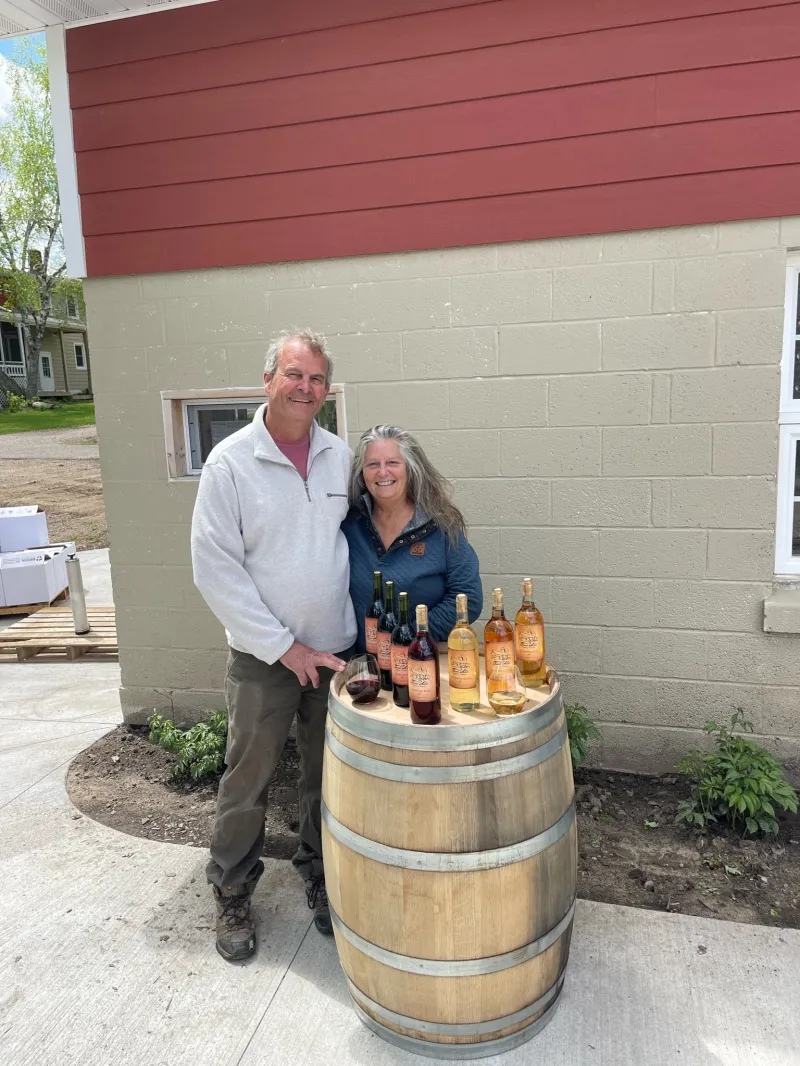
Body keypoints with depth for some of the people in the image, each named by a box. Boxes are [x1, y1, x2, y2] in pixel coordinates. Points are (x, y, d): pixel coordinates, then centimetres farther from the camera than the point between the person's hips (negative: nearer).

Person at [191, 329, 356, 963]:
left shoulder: (341, 457, 2)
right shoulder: (231, 463, -10)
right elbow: (216, 570, -12)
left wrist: (360, 630, 4)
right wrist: (285, 647, -13)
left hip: (335, 650, 4)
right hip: (263, 658, -3)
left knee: (328, 775, 15)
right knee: (247, 782, 9)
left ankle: (321, 879, 37)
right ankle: (232, 901, 30)